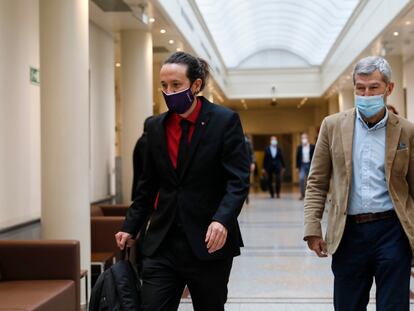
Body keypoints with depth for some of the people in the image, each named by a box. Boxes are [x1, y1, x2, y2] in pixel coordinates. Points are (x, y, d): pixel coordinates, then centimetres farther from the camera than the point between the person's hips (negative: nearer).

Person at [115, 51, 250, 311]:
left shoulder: (225, 121, -6)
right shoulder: (156, 127, 8)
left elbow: (238, 180, -12)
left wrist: (223, 220, -28)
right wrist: (130, 227, 11)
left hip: (209, 243, -3)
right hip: (162, 243, 4)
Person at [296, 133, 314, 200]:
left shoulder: (312, 147, -3)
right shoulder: (299, 147, 3)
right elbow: (297, 157, 6)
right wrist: (298, 166, 1)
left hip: (310, 165, -1)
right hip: (302, 165, 1)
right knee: (301, 179, -15)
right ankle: (302, 194, -7)